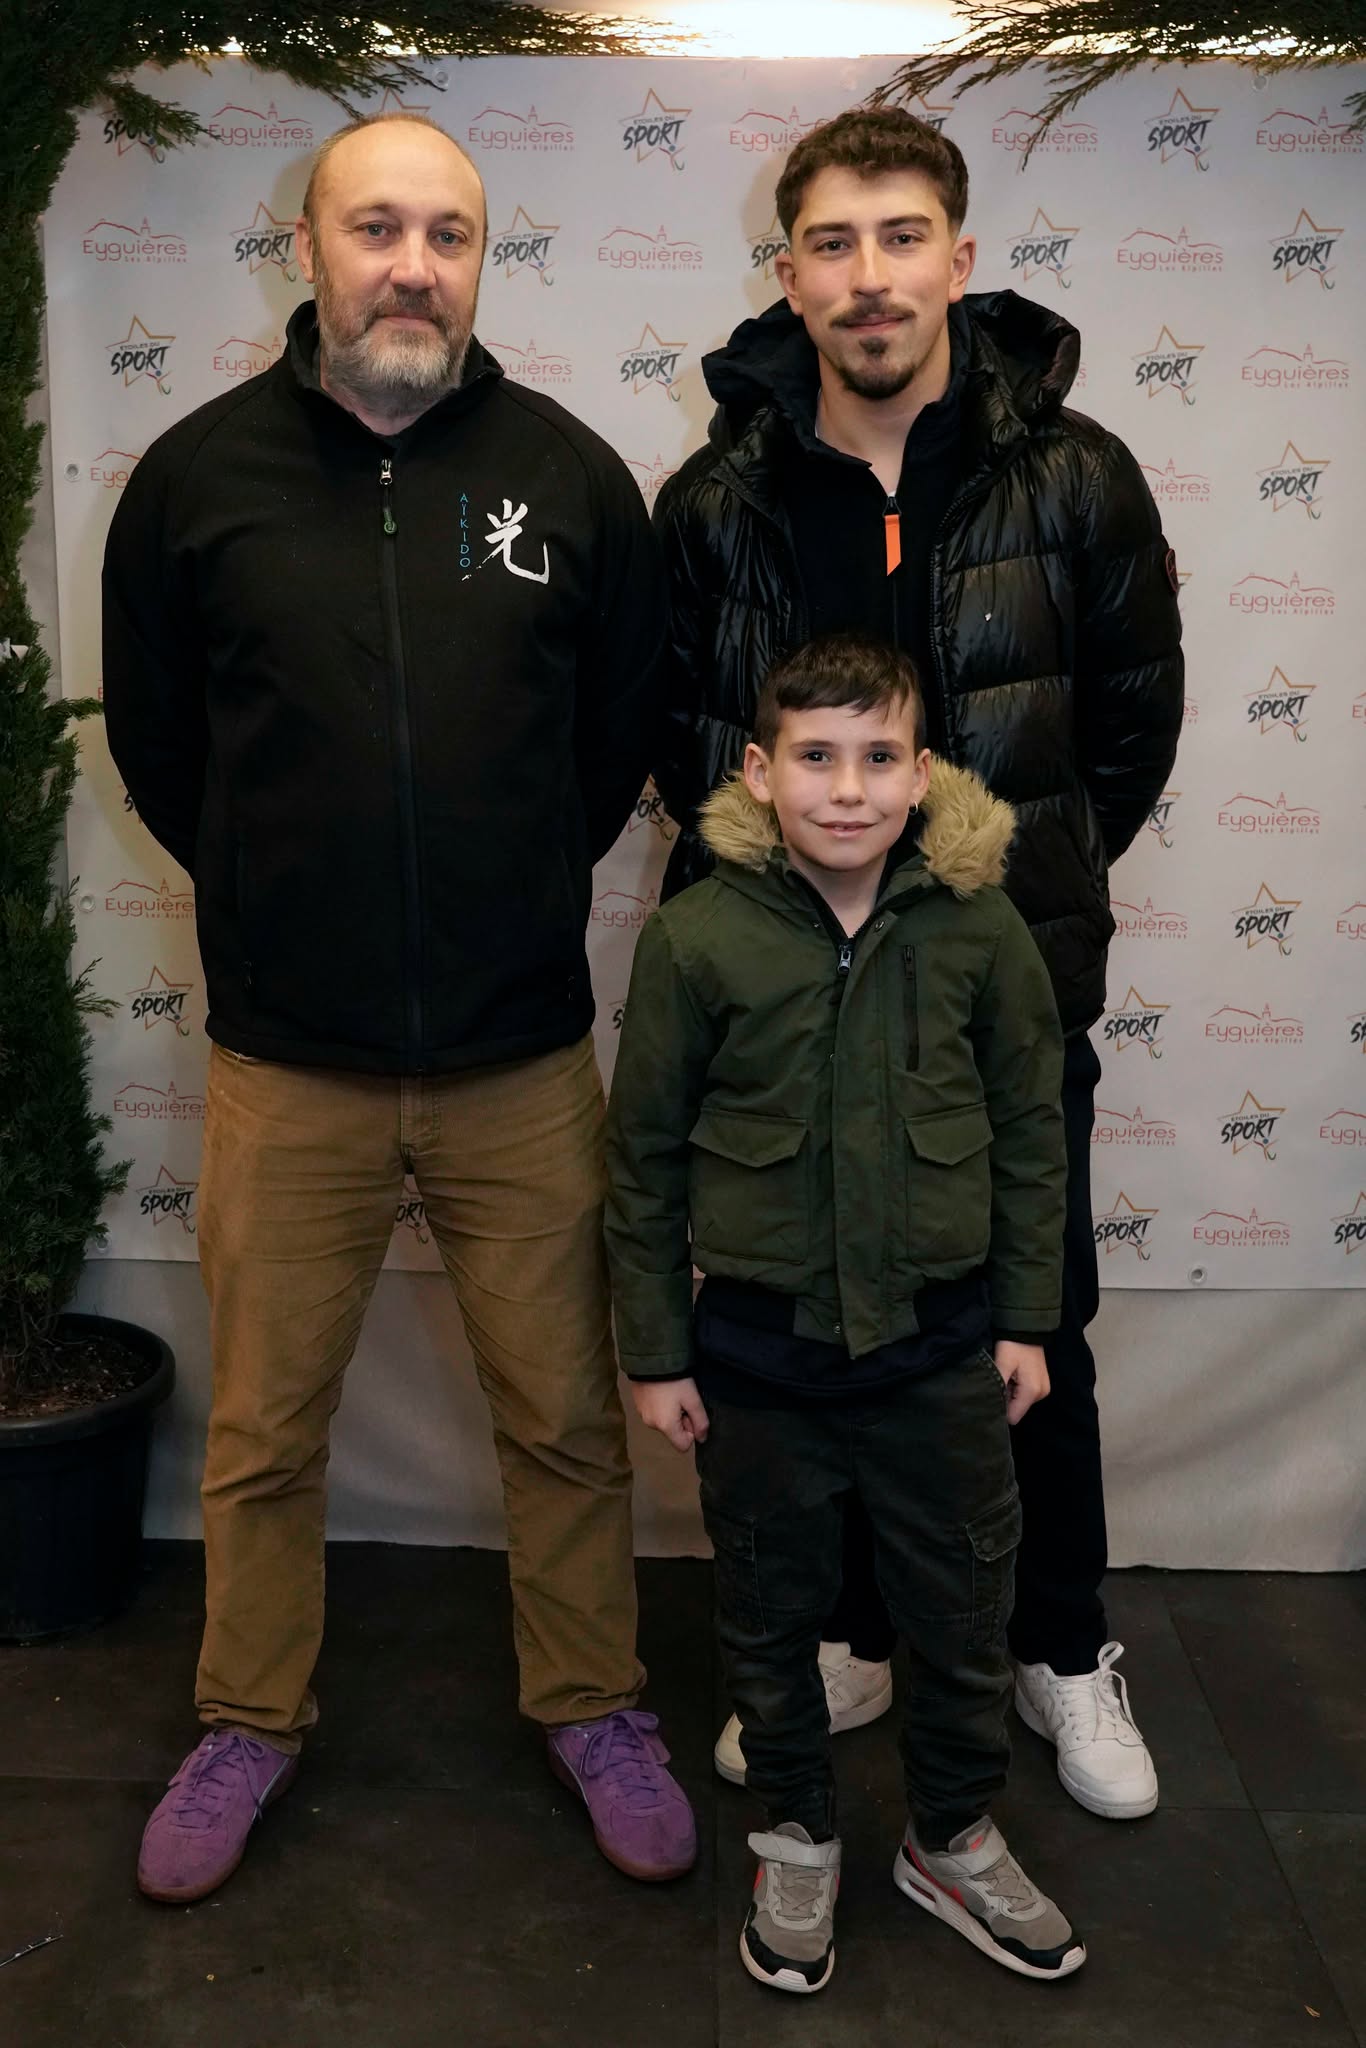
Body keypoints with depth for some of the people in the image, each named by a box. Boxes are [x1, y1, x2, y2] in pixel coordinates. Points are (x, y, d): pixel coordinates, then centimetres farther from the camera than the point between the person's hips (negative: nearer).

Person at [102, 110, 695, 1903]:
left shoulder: (570, 473, 0)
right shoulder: (198, 476, -1)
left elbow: (631, 724, 11)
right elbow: (155, 740, 10)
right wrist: (288, 897, 11)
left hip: (526, 1059, 0)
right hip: (285, 1064, 0)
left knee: (565, 1416, 12)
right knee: (262, 1427, 13)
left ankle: (592, 1707, 34)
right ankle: (250, 1722, 37)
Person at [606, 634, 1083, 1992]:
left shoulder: (979, 928, -8)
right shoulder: (695, 939, -12)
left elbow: (1029, 1130, 3)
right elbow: (644, 1158, -4)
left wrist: (1025, 1318, 4)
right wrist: (655, 1351, -1)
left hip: (941, 1344, 1)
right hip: (760, 1347, -1)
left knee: (964, 1615, 16)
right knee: (770, 1615, 16)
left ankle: (954, 1842, 42)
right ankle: (796, 1843, 41)